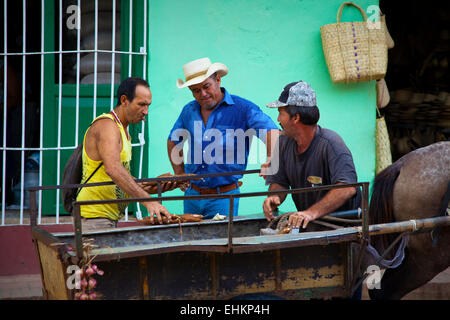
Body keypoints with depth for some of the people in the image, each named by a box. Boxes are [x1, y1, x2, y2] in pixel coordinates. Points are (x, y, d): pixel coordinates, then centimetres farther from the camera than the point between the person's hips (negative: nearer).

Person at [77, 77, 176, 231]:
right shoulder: (107, 125, -13)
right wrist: (147, 200, -38)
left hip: (111, 218, 9)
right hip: (94, 218, -9)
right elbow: (112, 169, -30)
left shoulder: (123, 131, 19)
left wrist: (149, 188, 6)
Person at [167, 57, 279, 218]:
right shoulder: (189, 111, 9)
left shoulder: (242, 108, -7)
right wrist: (180, 174, 14)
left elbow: (272, 132, -19)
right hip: (192, 194, 5)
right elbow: (173, 141, 25)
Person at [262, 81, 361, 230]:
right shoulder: (283, 142, 4)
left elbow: (347, 188, -32)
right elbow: (278, 182, 11)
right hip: (307, 222, 7)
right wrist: (273, 197, -14)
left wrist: (312, 212, -44)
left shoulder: (330, 143, -20)